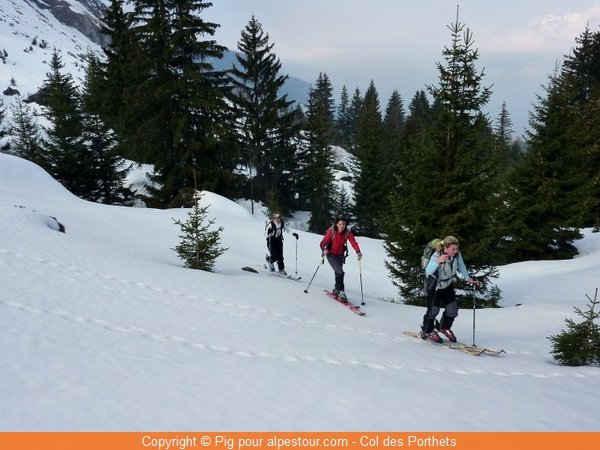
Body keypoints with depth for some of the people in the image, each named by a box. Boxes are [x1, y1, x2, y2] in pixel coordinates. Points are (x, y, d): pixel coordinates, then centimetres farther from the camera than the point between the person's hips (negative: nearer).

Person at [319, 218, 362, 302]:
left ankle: (336, 290, 34)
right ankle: (341, 292, -13)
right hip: (331, 255, -4)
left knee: (338, 273, 13)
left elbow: (353, 242, -20)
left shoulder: (347, 232, -11)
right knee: (340, 272, -19)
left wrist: (358, 252, -35)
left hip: (340, 255, 4)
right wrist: (324, 249, -36)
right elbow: (324, 242, -16)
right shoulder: (331, 231, -17)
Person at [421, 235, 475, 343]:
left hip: (448, 285, 5)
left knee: (453, 310, 2)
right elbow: (428, 271, -45)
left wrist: (467, 278, 7)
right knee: (433, 310, -3)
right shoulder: (436, 256, -32)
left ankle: (444, 327, 32)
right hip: (434, 286, -5)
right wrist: (437, 262, -59)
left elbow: (461, 266, 3)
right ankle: (427, 331, 25)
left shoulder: (457, 255, -18)